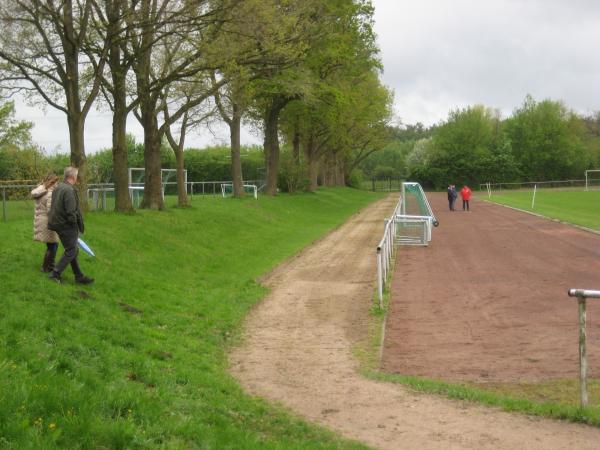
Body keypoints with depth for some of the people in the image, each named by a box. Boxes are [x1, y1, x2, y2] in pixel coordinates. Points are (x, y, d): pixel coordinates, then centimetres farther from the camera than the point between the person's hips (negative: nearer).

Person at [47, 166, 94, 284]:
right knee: (71, 251, 1)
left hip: (57, 223, 10)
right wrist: (75, 223, -8)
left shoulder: (58, 187, 9)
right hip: (66, 226, -10)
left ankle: (79, 276, 21)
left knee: (73, 250, 15)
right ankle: (55, 273, 0)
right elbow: (71, 212, -24)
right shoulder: (69, 190, -21)